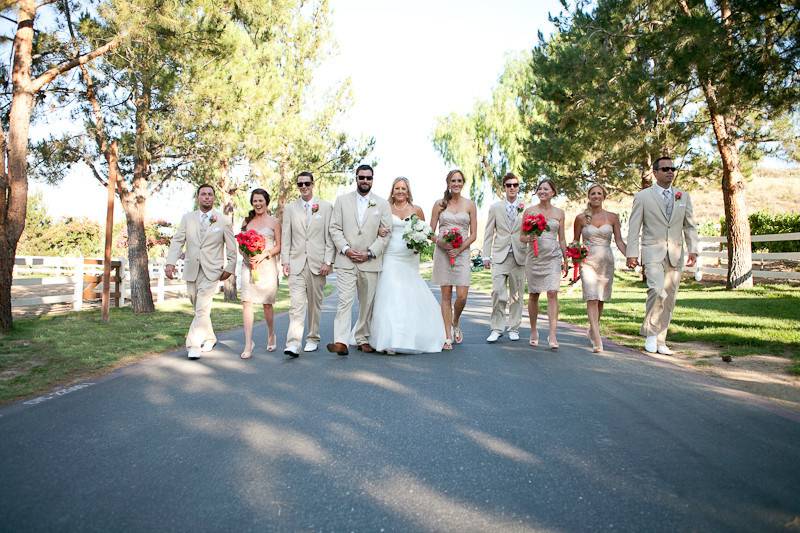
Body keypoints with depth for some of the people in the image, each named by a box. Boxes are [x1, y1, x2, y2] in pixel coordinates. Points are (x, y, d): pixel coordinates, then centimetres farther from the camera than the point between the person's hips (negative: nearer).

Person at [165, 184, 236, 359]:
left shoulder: (224, 221, 1)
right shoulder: (187, 218, 7)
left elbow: (232, 248, 5)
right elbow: (177, 241, 0)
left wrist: (229, 268, 0)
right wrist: (170, 262, -12)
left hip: (211, 272, -3)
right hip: (191, 271, 3)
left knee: (203, 309, -13)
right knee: (199, 309, 13)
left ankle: (193, 345, -9)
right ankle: (209, 338, 30)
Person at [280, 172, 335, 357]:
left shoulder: (326, 207, 4)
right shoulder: (290, 208, 9)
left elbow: (329, 237, 1)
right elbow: (286, 237, 7)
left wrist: (328, 261, -6)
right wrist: (285, 262, 0)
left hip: (318, 263, 0)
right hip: (296, 263, 0)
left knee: (315, 303, 9)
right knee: (296, 304, -9)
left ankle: (313, 339, 22)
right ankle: (293, 344, -13)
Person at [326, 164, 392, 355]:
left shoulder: (382, 204, 6)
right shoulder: (342, 200, 6)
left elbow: (385, 233, 3)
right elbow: (335, 228, 3)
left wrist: (370, 253, -8)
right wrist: (346, 249, -10)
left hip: (370, 262, 1)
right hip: (346, 260, -1)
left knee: (367, 303, 9)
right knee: (344, 301, -10)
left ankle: (363, 339, 22)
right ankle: (341, 342, -13)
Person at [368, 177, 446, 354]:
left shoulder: (416, 210, 8)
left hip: (410, 259, 1)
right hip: (390, 258, -1)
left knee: (410, 296, 1)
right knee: (390, 297, -7)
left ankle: (411, 338, 15)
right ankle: (390, 340, -4)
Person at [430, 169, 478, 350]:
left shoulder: (469, 205, 6)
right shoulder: (439, 204, 6)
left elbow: (473, 235, 4)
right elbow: (431, 232, 6)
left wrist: (459, 249, -10)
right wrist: (439, 242, -13)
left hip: (462, 253, 0)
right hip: (442, 252, 0)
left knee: (462, 296, -7)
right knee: (446, 295, 1)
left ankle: (456, 323, 25)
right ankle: (448, 336, 9)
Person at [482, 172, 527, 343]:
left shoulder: (525, 208, 7)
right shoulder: (495, 207, 7)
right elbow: (488, 233, 7)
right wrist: (486, 256, 1)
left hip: (519, 256, 1)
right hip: (500, 256, -1)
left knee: (516, 294, 7)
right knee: (497, 292, -10)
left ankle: (513, 329, 18)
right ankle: (496, 328, 1)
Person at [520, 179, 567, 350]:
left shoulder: (559, 212, 8)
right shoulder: (529, 211, 4)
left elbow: (562, 239, 12)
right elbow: (521, 236, 5)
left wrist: (565, 259, 10)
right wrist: (529, 238, -16)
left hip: (553, 257, 0)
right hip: (534, 257, 0)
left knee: (552, 293, -11)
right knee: (533, 295, 7)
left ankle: (553, 335, -11)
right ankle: (533, 331, 23)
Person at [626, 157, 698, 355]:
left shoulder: (684, 196, 13)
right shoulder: (643, 196, 3)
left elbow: (690, 226, 13)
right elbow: (634, 227, -1)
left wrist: (693, 249, 0)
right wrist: (631, 254, -8)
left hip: (675, 254, 4)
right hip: (653, 252, -4)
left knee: (669, 299, 6)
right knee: (657, 290, -24)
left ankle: (660, 340, 16)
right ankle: (650, 333, -7)